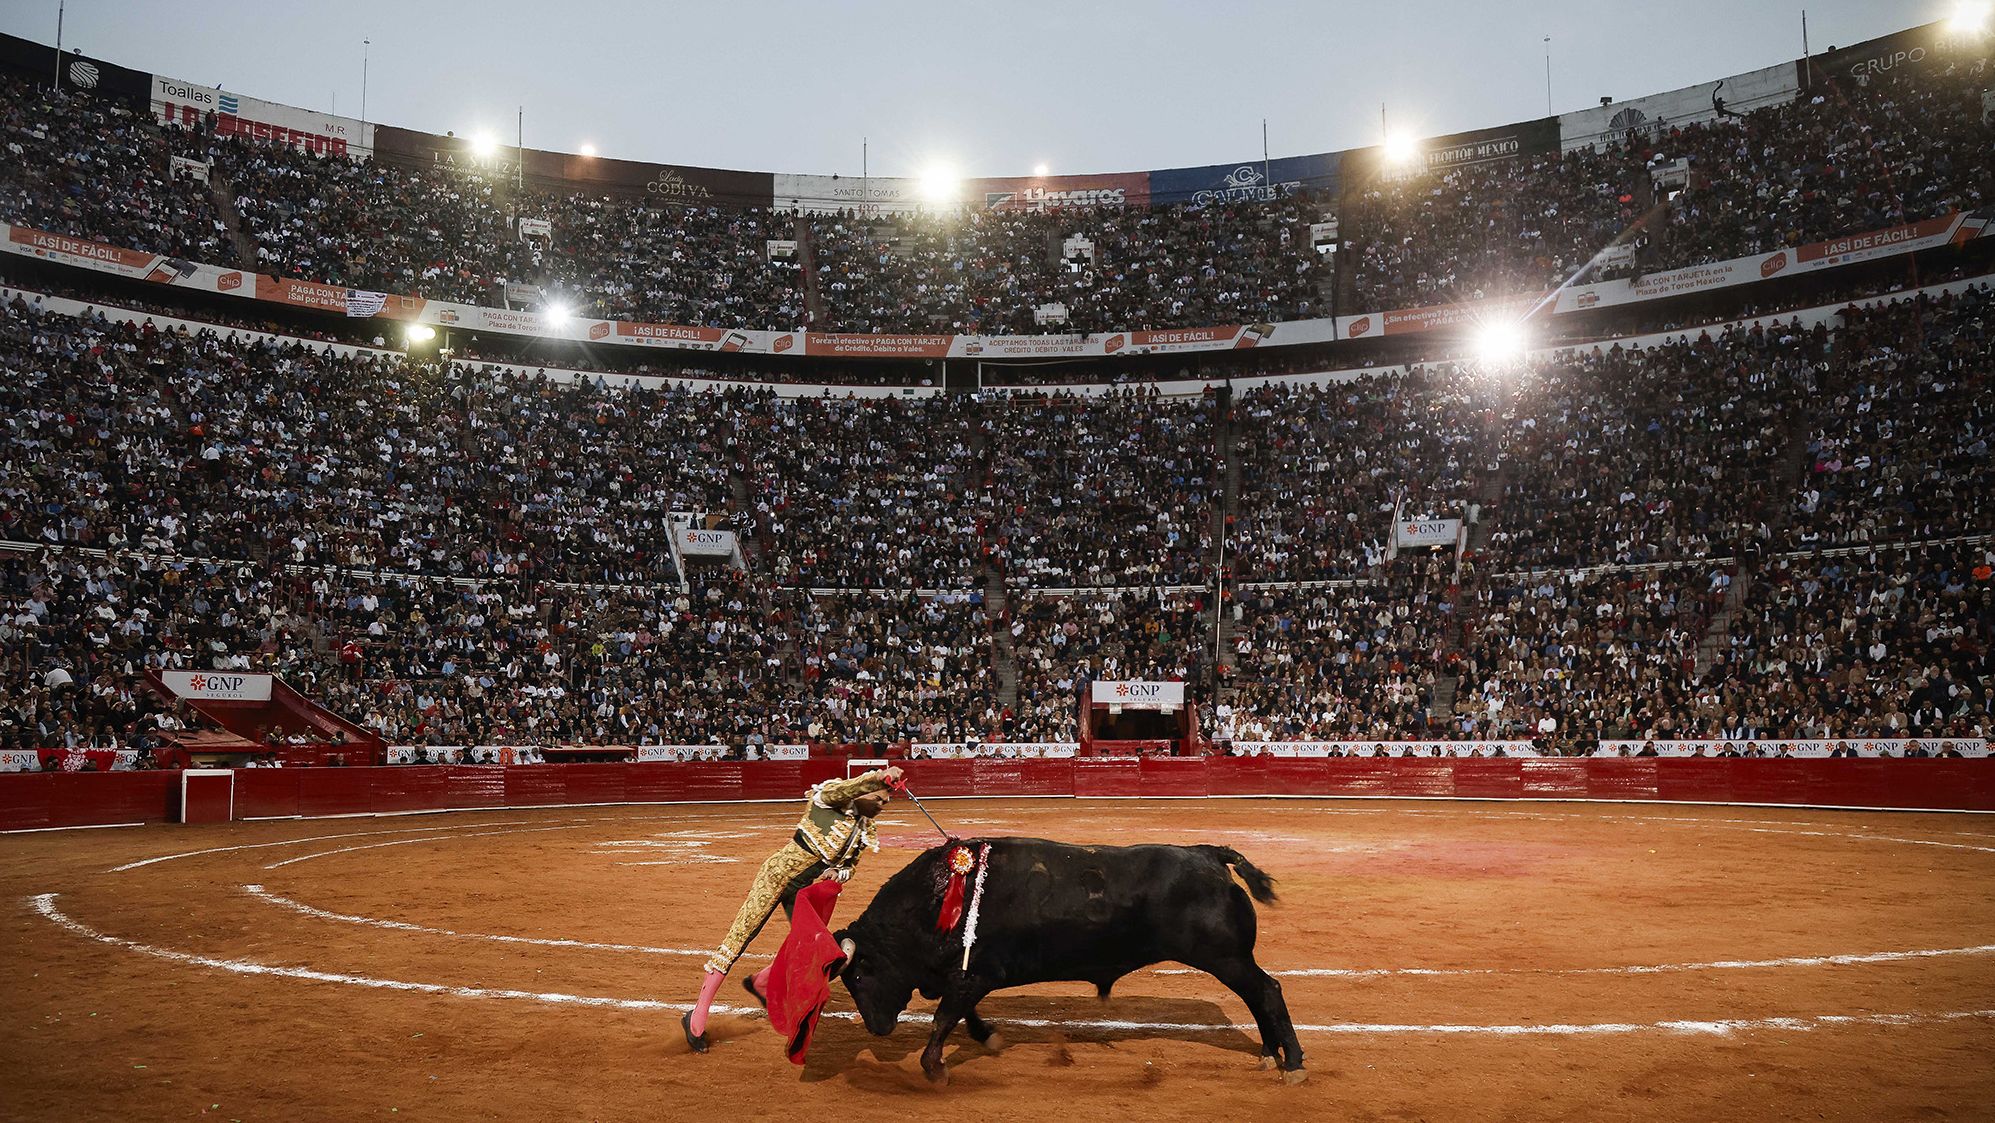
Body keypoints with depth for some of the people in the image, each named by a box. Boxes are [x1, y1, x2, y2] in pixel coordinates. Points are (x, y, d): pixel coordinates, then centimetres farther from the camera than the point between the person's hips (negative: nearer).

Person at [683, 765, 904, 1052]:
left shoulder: (865, 831, 7)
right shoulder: (827, 800, -12)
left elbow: (850, 867, 15)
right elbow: (836, 791, -36)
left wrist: (836, 872, -8)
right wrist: (876, 778, -48)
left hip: (806, 890, 7)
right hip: (778, 874, -7)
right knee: (739, 937, -9)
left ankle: (760, 983, 37)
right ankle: (697, 1016, -4)